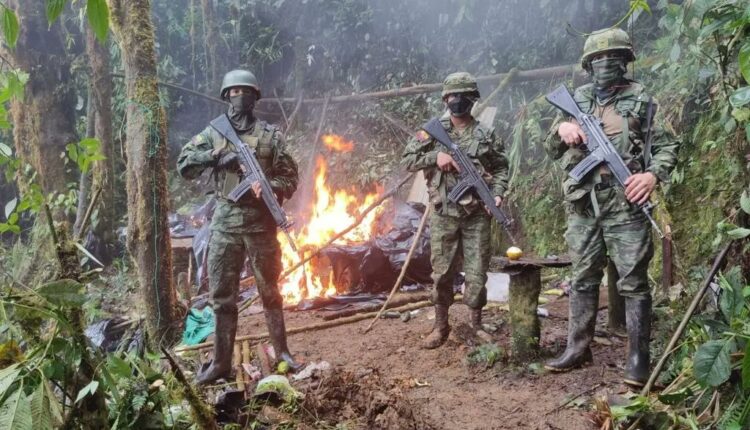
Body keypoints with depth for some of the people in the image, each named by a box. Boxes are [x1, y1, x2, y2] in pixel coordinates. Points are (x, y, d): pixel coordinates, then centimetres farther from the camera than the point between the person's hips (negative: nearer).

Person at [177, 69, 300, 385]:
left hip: (261, 222, -1)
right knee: (222, 295, 5)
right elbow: (183, 165, 3)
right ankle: (221, 362, 14)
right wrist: (214, 156, -11)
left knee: (269, 290, 9)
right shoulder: (213, 133, 7)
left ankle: (281, 351, 23)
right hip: (225, 222, 1)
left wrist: (270, 187, -16)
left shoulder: (270, 135, 3)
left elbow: (290, 177, 3)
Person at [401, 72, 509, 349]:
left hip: (477, 215, 0)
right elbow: (407, 160, 2)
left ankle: (475, 324, 21)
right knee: (442, 273, 6)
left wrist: (498, 193, -8)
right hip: (443, 215, 0)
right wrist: (435, 156, -13)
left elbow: (501, 168, 9)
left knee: (477, 273, 4)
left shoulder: (486, 135, 5)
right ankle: (440, 326, 20)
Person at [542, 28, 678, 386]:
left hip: (625, 206, -3)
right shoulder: (575, 101, 12)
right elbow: (551, 150, 16)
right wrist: (561, 129, -5)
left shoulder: (641, 101, 3)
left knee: (633, 283, -1)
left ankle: (638, 358, 8)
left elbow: (668, 146, 3)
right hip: (583, 206, 4)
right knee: (583, 280, 11)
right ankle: (578, 348, 21)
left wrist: (653, 174, -16)